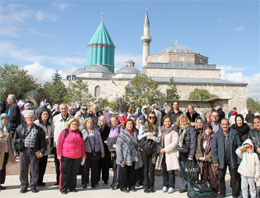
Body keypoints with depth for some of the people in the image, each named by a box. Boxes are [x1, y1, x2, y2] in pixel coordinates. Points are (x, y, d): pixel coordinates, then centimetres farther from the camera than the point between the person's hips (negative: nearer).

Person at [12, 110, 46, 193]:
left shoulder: (39, 129, 4)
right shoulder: (20, 127, 7)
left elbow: (43, 143, 6)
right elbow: (14, 139, 11)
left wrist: (42, 151, -3)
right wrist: (15, 150, 4)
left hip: (34, 152, -1)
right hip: (23, 151, 1)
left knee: (34, 169, 5)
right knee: (23, 169, 7)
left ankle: (33, 186, 19)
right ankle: (24, 186, 22)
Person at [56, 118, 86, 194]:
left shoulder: (80, 133, 13)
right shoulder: (65, 132, 0)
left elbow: (82, 145, 17)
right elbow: (59, 143, -3)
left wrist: (83, 155, 13)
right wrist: (59, 154, -9)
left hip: (77, 157, 4)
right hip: (66, 156, -4)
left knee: (74, 173, 11)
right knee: (65, 172, 3)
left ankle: (72, 187, 23)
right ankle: (63, 188, 14)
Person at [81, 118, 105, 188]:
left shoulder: (96, 131, 7)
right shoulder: (83, 132, 6)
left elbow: (100, 142, 9)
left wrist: (102, 152, 8)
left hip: (95, 152, 1)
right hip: (86, 152, -1)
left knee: (95, 168, 6)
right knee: (85, 168, 3)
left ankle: (93, 183, 18)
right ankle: (84, 182, 17)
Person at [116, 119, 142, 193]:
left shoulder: (134, 133, 10)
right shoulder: (122, 134, -6)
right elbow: (118, 146, -10)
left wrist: (137, 155, 12)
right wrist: (120, 157, -15)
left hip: (133, 157, 5)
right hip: (125, 157, -5)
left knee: (132, 172, 11)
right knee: (124, 172, 4)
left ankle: (132, 185, 24)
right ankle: (123, 186, 17)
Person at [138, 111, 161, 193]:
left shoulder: (158, 127, 7)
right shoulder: (143, 126, 9)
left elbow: (159, 139, -2)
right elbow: (139, 137, -2)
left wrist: (151, 137, -14)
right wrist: (148, 134, -10)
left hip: (153, 150, 0)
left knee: (152, 169, 1)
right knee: (146, 169, 3)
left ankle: (151, 186, 11)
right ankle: (146, 186, 10)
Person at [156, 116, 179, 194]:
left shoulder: (173, 131, -6)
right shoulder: (162, 131, 13)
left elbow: (175, 143, -12)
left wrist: (165, 149, -11)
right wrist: (160, 149, 5)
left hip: (171, 153, -5)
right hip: (163, 153, 5)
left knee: (170, 171, -4)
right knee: (164, 170, 9)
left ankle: (171, 186, 6)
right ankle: (165, 185, 20)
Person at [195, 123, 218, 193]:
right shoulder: (200, 137, 11)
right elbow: (198, 148, 12)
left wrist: (206, 157, -10)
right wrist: (199, 157, -3)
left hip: (211, 160, -3)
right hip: (202, 161, 4)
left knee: (213, 177, -3)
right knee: (204, 177, 6)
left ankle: (214, 191, 8)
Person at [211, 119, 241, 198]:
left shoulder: (234, 134, -4)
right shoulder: (217, 135, -3)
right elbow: (213, 148, -2)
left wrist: (239, 159, -2)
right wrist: (215, 160, -6)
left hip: (233, 160, 0)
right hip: (221, 160, 1)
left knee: (235, 178, 8)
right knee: (220, 177, 8)